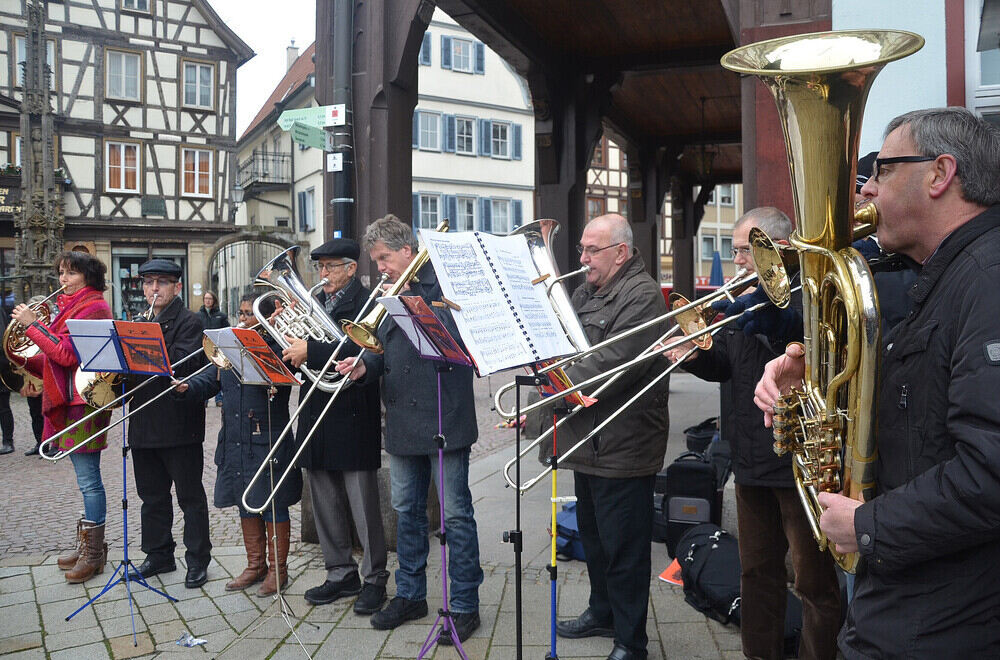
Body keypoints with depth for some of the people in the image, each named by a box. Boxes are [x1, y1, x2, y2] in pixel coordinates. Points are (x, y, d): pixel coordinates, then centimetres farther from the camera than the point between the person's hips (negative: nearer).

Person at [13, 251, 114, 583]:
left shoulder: (93, 307, -11)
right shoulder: (71, 307, 19)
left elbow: (68, 354, -21)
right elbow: (58, 361, 20)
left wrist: (32, 324, -15)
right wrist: (26, 359, 7)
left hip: (82, 403, -10)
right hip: (68, 403, 10)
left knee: (88, 479, -3)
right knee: (86, 478, 16)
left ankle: (93, 554, 6)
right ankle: (88, 543, 26)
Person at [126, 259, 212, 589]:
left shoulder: (189, 321, -6)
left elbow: (185, 365, -20)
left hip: (180, 423, -7)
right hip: (145, 425, 7)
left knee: (191, 497, 3)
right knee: (152, 497, 16)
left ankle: (197, 559, 12)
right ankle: (159, 555, 28)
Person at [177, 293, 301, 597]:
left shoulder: (276, 346, -8)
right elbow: (210, 380, 10)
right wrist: (187, 387, -10)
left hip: (269, 442, -7)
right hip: (235, 442, 7)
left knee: (273, 508, 3)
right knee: (246, 505, 16)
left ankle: (278, 569, 16)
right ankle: (255, 565, 29)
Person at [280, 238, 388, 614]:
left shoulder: (366, 304, -7)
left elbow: (361, 353, -22)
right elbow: (295, 356, 14)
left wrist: (310, 351, -23)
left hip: (352, 418, -7)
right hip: (317, 417, 7)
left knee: (363, 505, 1)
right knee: (326, 506, 14)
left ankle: (374, 579, 14)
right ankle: (341, 574, 27)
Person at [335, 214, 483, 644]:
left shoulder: (443, 283, -6)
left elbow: (455, 336, -20)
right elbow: (384, 350, 17)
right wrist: (364, 366, -3)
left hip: (443, 419, -7)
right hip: (403, 422, 7)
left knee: (455, 514, 0)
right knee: (407, 511, 16)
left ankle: (464, 605, 11)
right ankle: (410, 595, 30)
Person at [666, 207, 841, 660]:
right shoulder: (744, 296, 13)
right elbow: (724, 366, 17)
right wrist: (696, 355, -4)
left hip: (801, 464, -8)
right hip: (752, 461, 8)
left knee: (814, 581, 5)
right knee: (757, 572, 21)